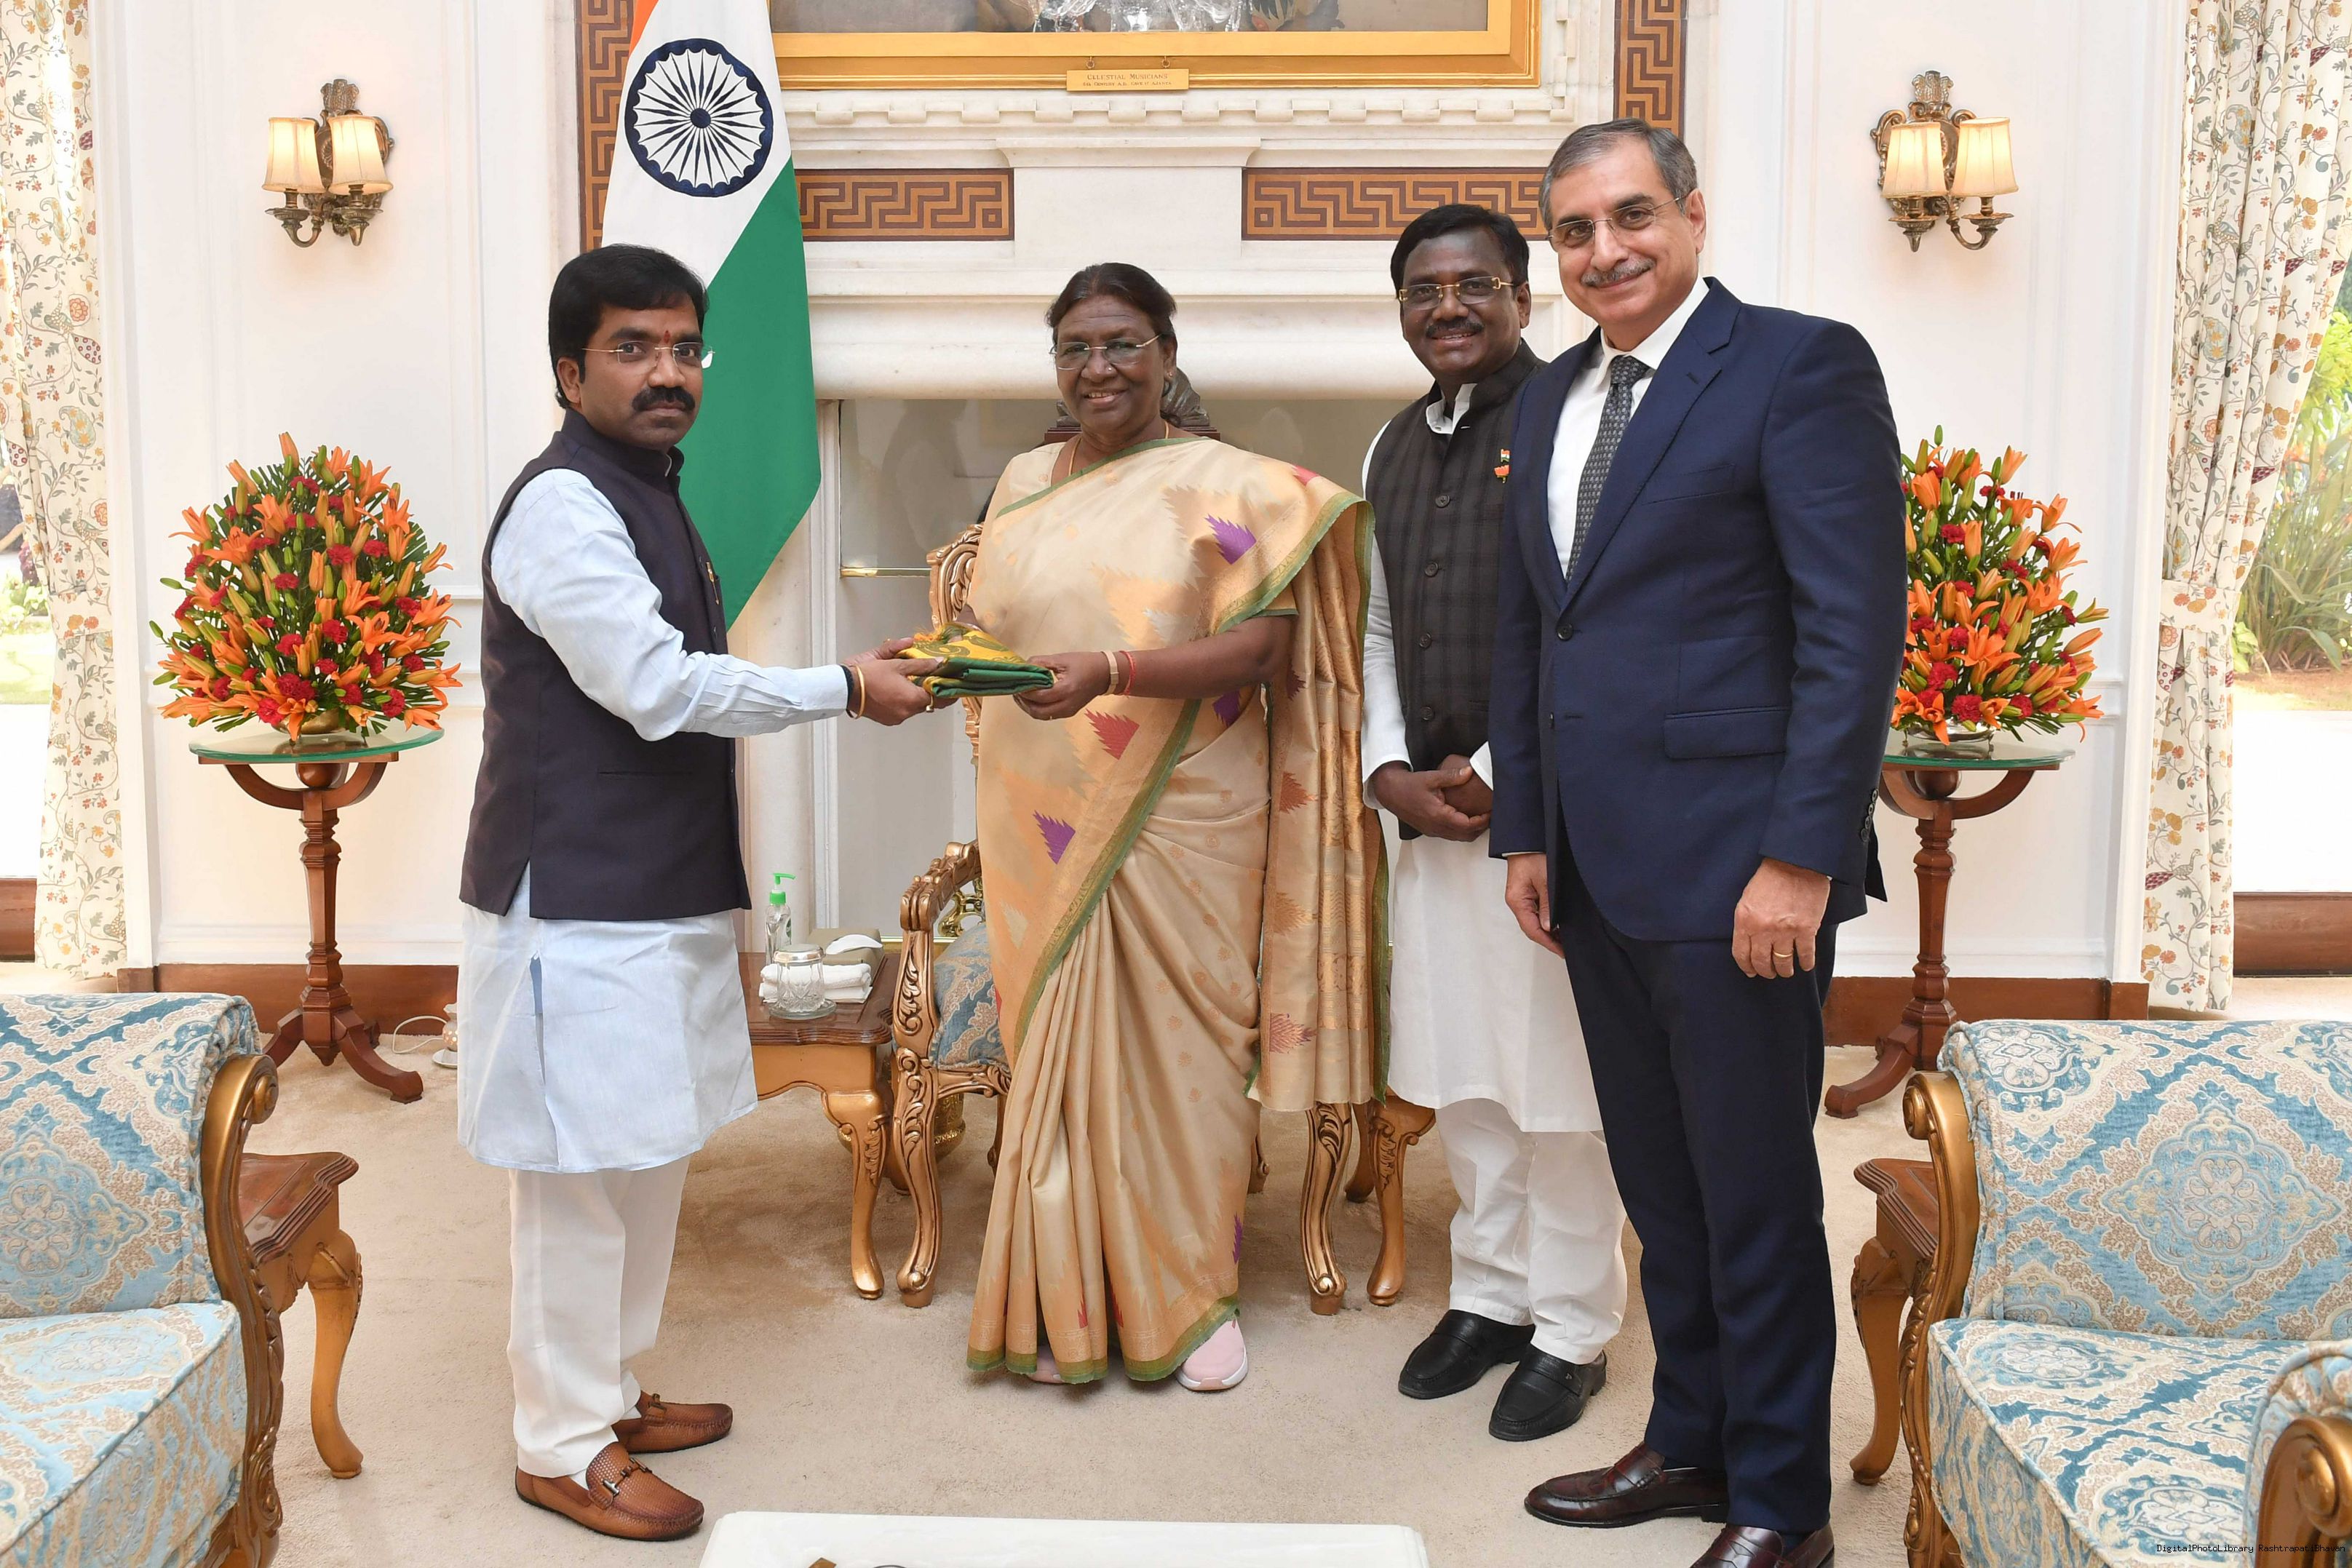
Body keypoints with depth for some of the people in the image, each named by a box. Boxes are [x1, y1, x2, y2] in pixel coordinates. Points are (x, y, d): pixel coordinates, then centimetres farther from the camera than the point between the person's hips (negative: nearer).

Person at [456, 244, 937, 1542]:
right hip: (577, 905, -10)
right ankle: (563, 1446, 13)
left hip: (657, 892, 10)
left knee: (645, 1160, 17)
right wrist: (846, 689, -13)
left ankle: (607, 1390, 32)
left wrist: (853, 678, 16)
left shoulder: (644, 495, 16)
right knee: (581, 1176, -1)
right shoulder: (562, 506, -15)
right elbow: (661, 688, -21)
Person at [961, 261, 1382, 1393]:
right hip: (1041, 828, 4)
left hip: (1181, 823, -4)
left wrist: (1110, 673, -26)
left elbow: (1259, 649, -14)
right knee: (1055, 1050, 8)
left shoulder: (1229, 486, -4)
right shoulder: (1022, 484, 12)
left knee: (1179, 1048, 4)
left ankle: (1194, 1296, 21)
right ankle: (1068, 1301, 22)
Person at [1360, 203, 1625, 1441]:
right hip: (1431, 809, 7)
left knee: (1558, 1079, 2)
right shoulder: (1394, 446, 15)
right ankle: (1491, 1293, 30)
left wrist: (1493, 770, -15)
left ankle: (1571, 1329, 17)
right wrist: (1391, 768, 4)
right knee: (1460, 1074, 14)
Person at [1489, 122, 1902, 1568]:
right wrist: (1528, 830, 14)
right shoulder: (1552, 398, 15)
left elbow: (1858, 622, -13)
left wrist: (1803, 855, -18)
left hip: (1731, 865, -7)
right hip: (1597, 869, 7)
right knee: (1659, 1183, 17)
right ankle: (1690, 1444, 33)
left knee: (1755, 1196, 4)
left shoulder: (1799, 364, -7)